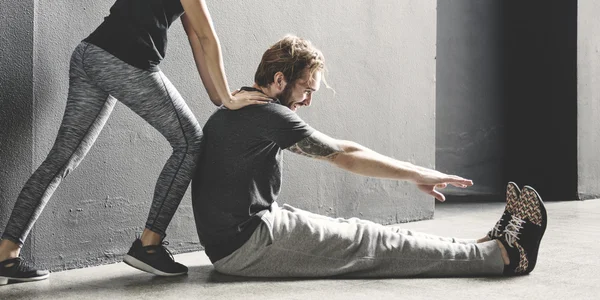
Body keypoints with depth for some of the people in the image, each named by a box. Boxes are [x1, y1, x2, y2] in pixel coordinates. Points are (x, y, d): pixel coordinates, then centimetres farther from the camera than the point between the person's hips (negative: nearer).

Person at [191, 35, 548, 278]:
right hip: (249, 244, -9)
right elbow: (345, 155, -10)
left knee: (360, 234, 3)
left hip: (232, 243, 9)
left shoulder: (230, 114, 15)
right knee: (374, 243, -8)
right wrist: (418, 175, -3)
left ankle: (485, 247, 4)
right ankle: (504, 255, -3)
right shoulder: (267, 116, -15)